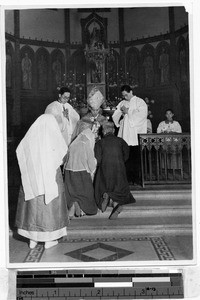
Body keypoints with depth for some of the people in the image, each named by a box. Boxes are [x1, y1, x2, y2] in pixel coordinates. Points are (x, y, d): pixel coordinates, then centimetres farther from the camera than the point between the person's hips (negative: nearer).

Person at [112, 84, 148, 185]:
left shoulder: (140, 102, 4)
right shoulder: (122, 103, 19)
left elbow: (141, 115, -10)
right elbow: (115, 117, 13)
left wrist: (128, 111, -6)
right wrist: (122, 113, -7)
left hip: (136, 135, -4)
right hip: (125, 135, 4)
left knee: (136, 158, -5)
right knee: (127, 158, -1)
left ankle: (137, 179, 3)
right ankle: (128, 178, 6)